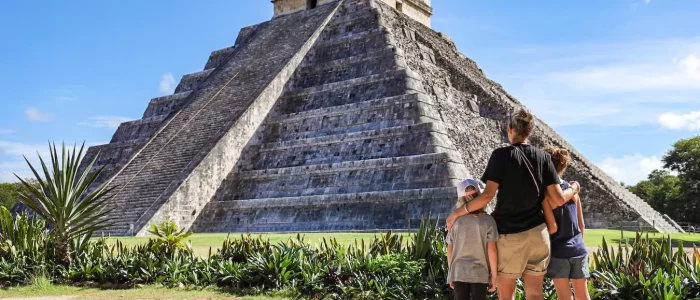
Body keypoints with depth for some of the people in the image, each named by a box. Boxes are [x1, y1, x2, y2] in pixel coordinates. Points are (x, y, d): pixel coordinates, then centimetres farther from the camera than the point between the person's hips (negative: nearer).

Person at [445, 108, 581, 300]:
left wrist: (458, 212, -4)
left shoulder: (501, 155, -8)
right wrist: (574, 190, 21)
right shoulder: (543, 157, 3)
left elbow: (488, 195, -15)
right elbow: (557, 200, 0)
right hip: (537, 233, 4)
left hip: (509, 234, -3)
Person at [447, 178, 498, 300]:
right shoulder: (487, 220, -8)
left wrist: (450, 272, 14)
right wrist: (494, 275, -1)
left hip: (458, 273, 2)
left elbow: (450, 250, 2)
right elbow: (491, 250, -9)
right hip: (480, 273, -2)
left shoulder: (455, 221, -1)